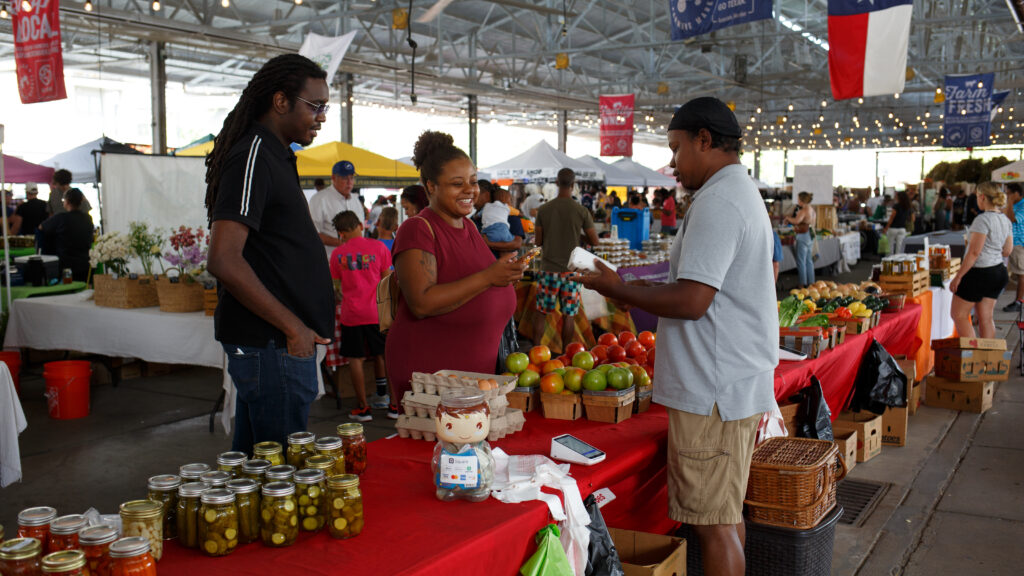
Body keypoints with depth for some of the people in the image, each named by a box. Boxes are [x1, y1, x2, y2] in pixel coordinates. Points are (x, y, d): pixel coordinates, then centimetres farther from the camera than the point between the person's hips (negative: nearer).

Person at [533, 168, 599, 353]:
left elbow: (538, 241, 1)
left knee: (540, 312, 10)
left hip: (548, 268, 1)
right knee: (569, 315, 6)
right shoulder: (582, 211, -7)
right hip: (571, 270, -1)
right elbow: (594, 241, -2)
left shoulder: (544, 210, -3)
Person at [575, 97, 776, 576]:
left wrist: (615, 289, -11)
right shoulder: (743, 194, 18)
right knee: (726, 512, 19)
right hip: (740, 382, 11)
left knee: (713, 523, -2)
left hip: (714, 391, -11)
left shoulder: (717, 202, -17)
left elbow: (691, 301, -23)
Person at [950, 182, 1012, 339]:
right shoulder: (1005, 220, 9)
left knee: (958, 315, 2)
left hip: (979, 272, -8)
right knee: (986, 318, 13)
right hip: (998, 272, 8)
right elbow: (1007, 251, 15)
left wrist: (958, 277, -16)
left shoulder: (983, 219, -17)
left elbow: (974, 252, -20)